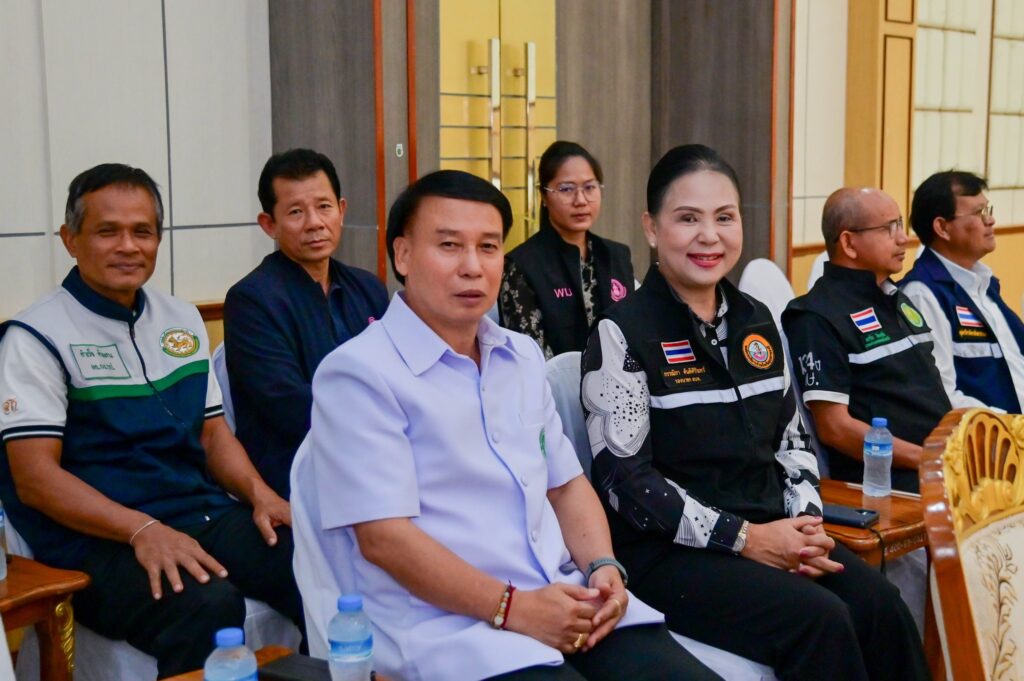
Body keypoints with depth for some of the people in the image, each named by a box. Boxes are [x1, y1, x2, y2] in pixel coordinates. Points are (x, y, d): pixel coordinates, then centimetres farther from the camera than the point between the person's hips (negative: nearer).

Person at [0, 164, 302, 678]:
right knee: (208, 607, -35)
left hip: (205, 514, 6)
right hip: (98, 539, -5)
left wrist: (260, 495, 0)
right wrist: (143, 530, -23)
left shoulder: (182, 320, 16)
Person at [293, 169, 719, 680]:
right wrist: (511, 608, -16)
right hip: (449, 622, -6)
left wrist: (603, 568, 1)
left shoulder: (522, 356, 17)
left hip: (565, 602, 7)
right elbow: (384, 537, -13)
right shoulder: (359, 373, -7)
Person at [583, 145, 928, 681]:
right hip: (668, 549, -6)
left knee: (881, 608, -19)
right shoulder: (623, 333, -8)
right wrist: (742, 537, -16)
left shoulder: (756, 321, 13)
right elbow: (624, 479, -13)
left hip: (770, 532, 6)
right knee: (821, 621, -26)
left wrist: (807, 519, -2)